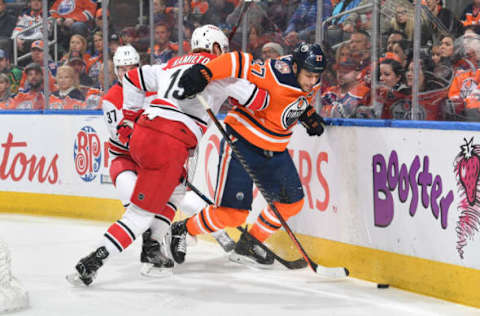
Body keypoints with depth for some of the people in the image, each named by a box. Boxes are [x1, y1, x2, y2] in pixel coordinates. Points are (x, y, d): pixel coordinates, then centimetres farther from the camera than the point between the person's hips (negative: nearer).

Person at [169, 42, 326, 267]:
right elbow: (239, 62, -31)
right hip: (241, 143, -8)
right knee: (231, 213, -11)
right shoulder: (275, 75, -27)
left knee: (291, 202, 7)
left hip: (274, 149, 8)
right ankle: (181, 230, 12)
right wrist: (203, 73, -43)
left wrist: (308, 116, 7)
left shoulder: (311, 83, -2)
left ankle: (248, 246, 23)